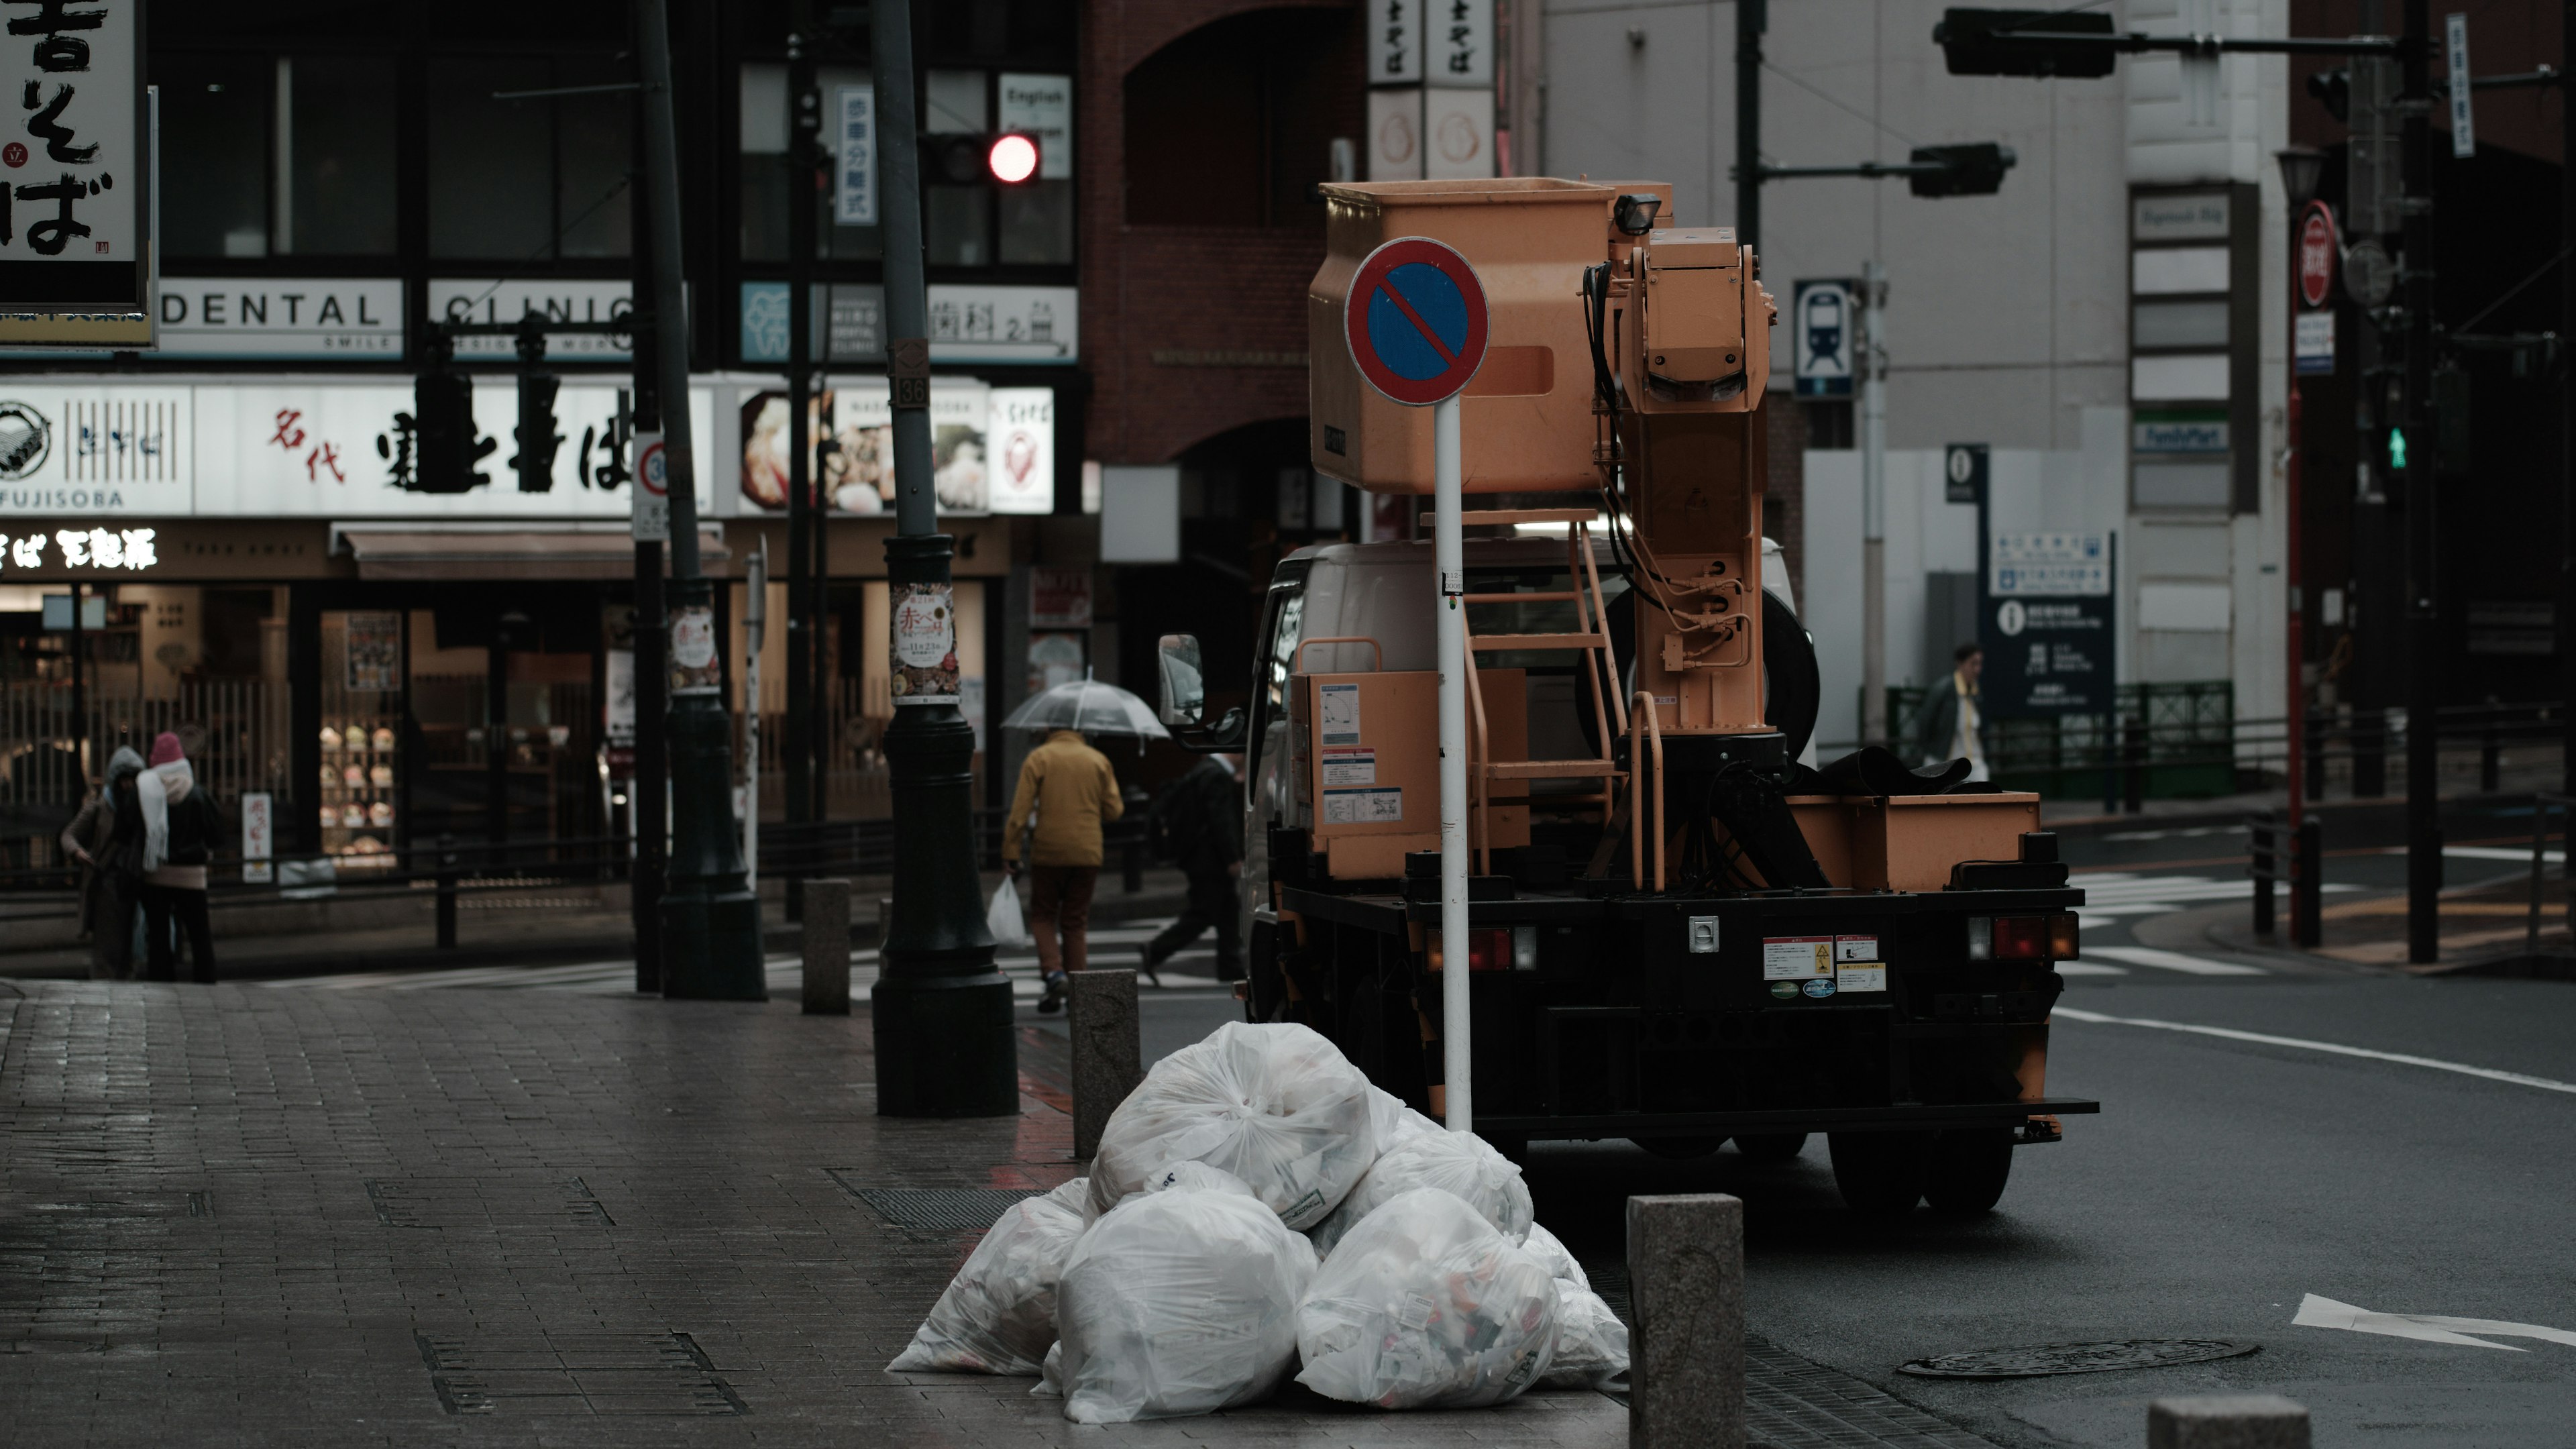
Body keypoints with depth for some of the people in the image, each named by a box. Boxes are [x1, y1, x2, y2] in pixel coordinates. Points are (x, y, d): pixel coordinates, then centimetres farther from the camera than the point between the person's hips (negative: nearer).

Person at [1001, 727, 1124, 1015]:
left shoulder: (1039, 758, -2)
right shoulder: (1098, 760, 5)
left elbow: (1020, 810, -8)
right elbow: (1114, 810, 5)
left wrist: (1010, 851, -6)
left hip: (1048, 853, -2)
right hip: (1087, 853, 2)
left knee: (1042, 916, 11)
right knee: (1076, 922, 10)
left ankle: (1053, 971, -12)